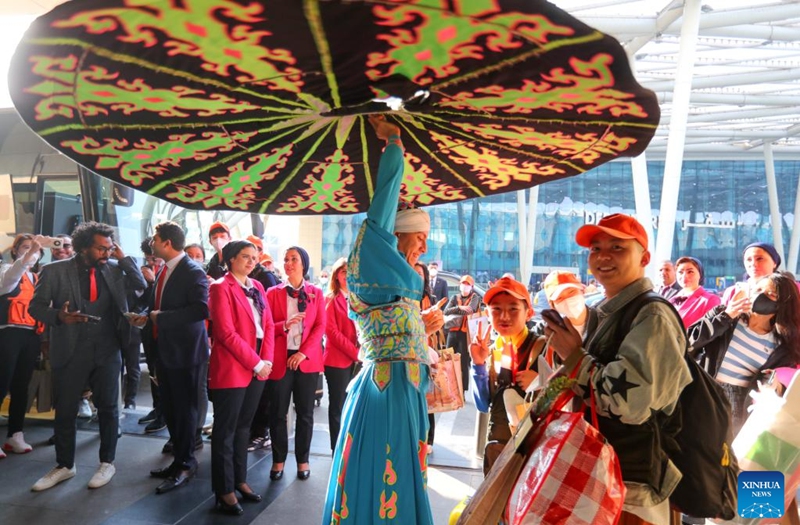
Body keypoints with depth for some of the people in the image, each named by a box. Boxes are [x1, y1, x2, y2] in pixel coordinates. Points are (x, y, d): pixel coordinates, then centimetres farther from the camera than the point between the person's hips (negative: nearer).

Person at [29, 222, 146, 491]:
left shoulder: (113, 269, 3)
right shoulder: (55, 271, -4)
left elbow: (141, 286, -3)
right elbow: (35, 306, -2)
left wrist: (123, 258, -6)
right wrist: (58, 316, -22)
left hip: (107, 351, 1)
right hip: (70, 351, -1)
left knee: (108, 408, 8)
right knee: (64, 411, 10)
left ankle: (107, 463, 24)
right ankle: (64, 466, 29)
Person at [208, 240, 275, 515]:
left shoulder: (256, 286, 12)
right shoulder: (221, 287, -9)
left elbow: (268, 325, 10)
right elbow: (226, 333, -17)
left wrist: (267, 360, -4)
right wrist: (256, 363, -15)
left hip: (257, 368, 7)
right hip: (231, 368, -7)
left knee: (243, 427, 16)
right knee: (225, 431, 4)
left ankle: (240, 480, 27)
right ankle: (224, 491, 14)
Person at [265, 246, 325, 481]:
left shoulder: (316, 293, 5)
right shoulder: (273, 292, 4)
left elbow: (320, 326, -1)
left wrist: (304, 352, -13)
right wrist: (284, 325, -20)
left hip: (307, 359, 0)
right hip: (279, 359, 0)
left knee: (305, 412, 8)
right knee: (278, 412, 6)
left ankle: (303, 460, 21)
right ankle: (278, 460, 20)